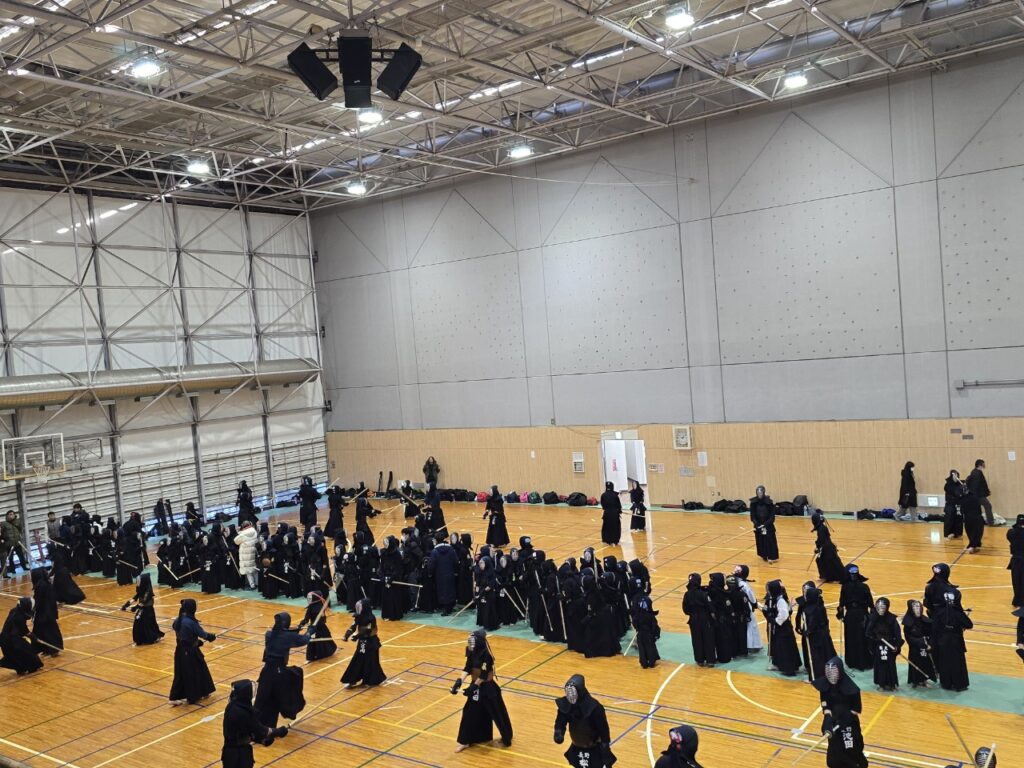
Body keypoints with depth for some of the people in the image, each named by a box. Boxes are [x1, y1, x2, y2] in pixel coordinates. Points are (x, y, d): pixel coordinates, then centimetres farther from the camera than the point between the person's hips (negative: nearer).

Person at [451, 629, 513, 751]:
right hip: (476, 685, 7)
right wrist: (459, 681, -18)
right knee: (470, 712, 9)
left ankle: (507, 737, 30)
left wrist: (473, 687, -24)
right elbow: (467, 669, -5)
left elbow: (483, 674, -24)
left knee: (497, 713, 8)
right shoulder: (471, 652, -5)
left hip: (487, 687, -7)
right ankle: (465, 741, 20)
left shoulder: (486, 655, -26)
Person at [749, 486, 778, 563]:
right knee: (760, 540, 9)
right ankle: (764, 555, 24)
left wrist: (766, 524, -22)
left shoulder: (769, 501, -14)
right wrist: (756, 524, -18)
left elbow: (772, 514, -12)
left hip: (768, 524, -3)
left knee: (770, 540, -4)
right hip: (758, 524, 3)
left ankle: (772, 557, 2)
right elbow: (752, 514, -5)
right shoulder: (753, 502, -7)